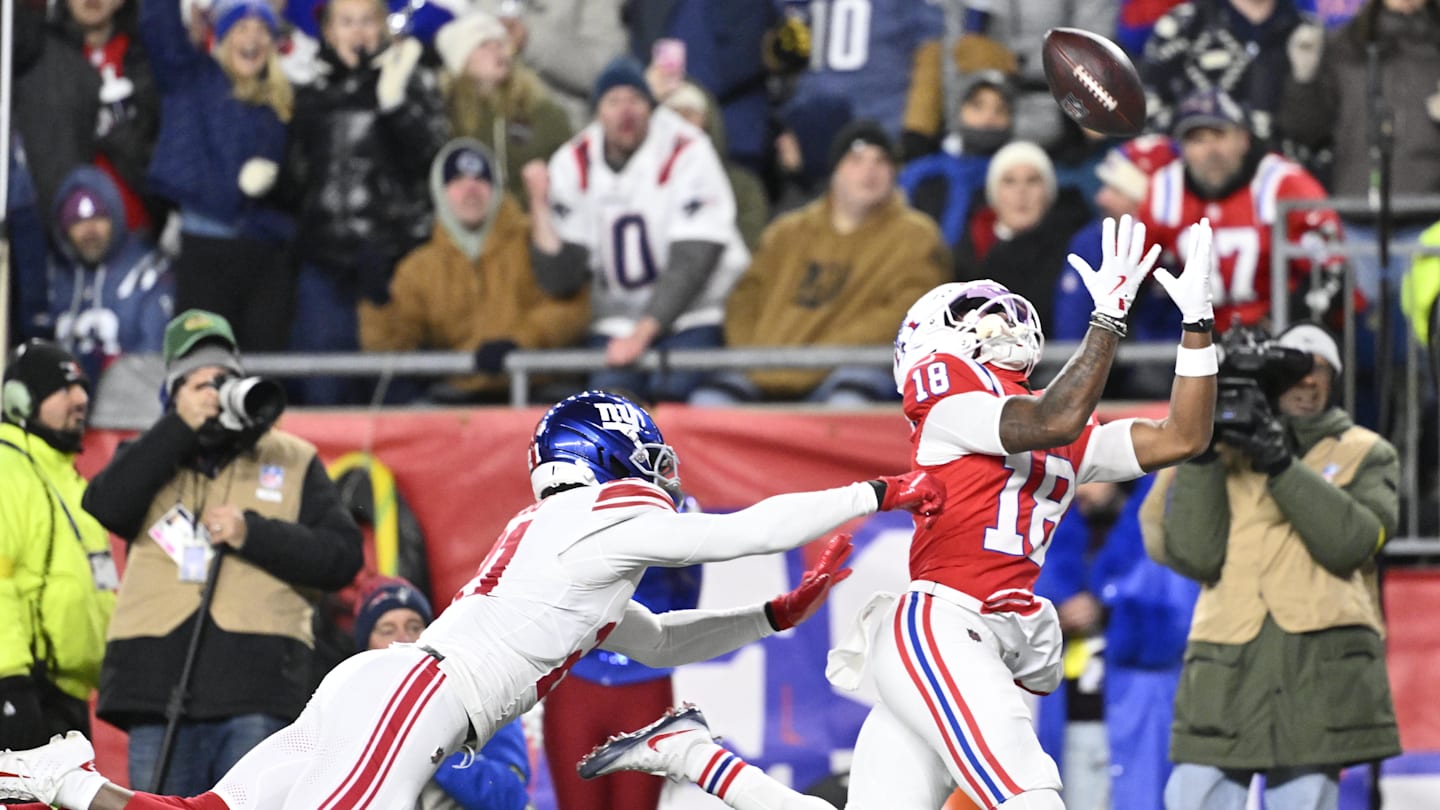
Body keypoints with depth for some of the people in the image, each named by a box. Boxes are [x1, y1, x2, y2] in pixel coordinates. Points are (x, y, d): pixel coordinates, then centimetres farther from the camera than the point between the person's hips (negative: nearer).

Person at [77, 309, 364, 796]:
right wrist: (182, 427, -9)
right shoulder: (151, 459, 16)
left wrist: (253, 533, -9)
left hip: (256, 699, -2)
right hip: (160, 688, 2)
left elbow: (342, 555, 3)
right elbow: (106, 508, -7)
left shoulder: (291, 461, 14)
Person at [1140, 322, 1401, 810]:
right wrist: (1199, 455, -7)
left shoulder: (1365, 455, 13)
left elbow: (1350, 542, -7)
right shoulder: (1227, 452, 14)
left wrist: (1282, 466, -13)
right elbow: (1197, 555, 0)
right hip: (1227, 668, 1)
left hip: (1321, 665, -1)